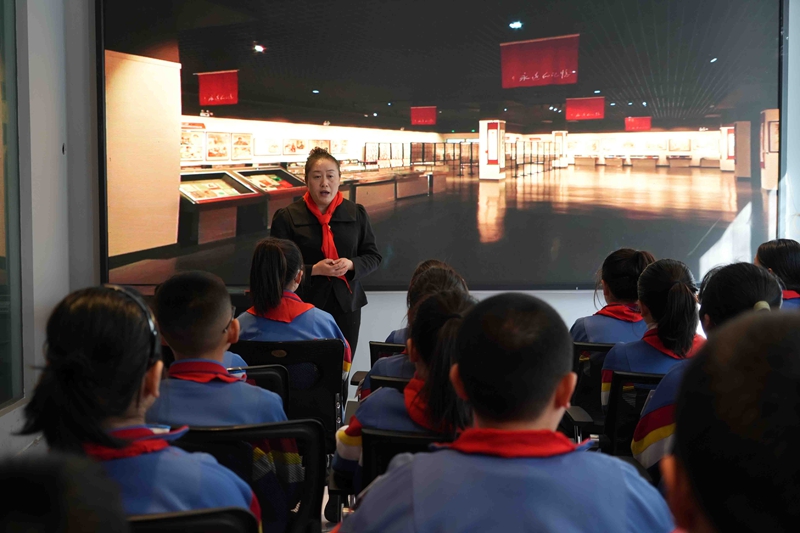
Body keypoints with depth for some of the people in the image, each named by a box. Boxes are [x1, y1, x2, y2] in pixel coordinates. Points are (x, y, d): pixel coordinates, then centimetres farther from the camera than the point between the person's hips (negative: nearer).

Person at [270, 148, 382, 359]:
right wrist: (314, 270, -18)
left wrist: (351, 264, -11)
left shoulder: (357, 214, 5)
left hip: (347, 305, 3)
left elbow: (373, 256, 10)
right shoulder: (287, 217, -3)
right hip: (305, 306, -2)